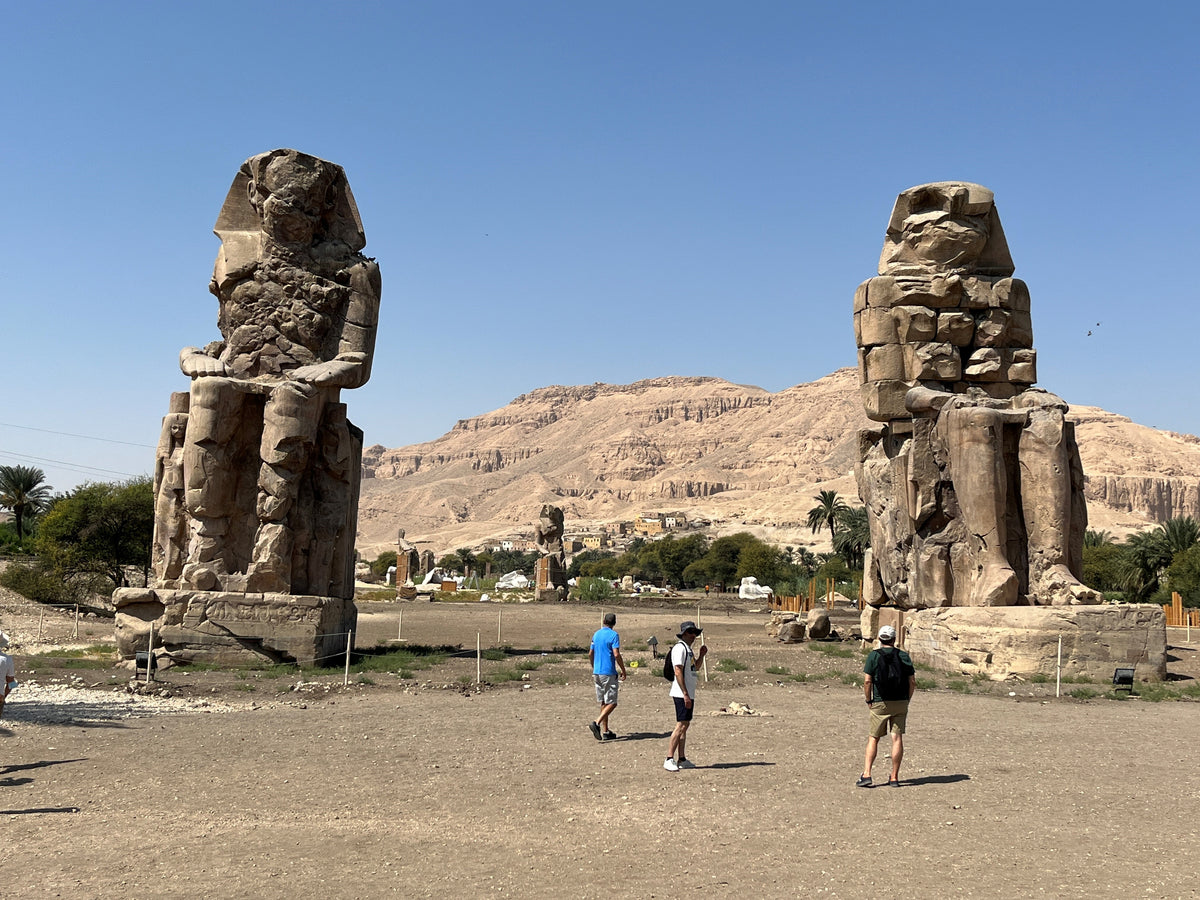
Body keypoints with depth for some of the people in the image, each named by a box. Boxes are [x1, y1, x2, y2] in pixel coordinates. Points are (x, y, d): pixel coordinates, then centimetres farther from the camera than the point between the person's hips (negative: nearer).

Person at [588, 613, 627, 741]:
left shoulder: (596, 634, 11)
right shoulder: (614, 635, -9)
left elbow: (590, 654, 16)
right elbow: (616, 655, -17)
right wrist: (623, 671, -8)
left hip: (597, 672, 7)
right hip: (609, 673, -7)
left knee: (603, 703, 13)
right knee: (612, 703, -4)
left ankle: (605, 732, 14)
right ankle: (596, 723, -21)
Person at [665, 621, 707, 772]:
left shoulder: (688, 649, 17)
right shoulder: (679, 648, -13)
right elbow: (678, 672, -19)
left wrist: (701, 655, 13)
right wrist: (685, 695, -22)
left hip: (689, 693, 10)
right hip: (682, 694, -10)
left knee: (684, 725, 12)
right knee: (681, 725, -13)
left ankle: (681, 759, 17)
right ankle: (669, 759, -13)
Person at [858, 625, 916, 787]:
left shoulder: (874, 655, -4)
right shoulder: (904, 656, 3)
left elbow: (867, 681, -8)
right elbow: (912, 682, 2)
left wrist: (869, 701, 3)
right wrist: (906, 701, 12)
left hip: (880, 703, -2)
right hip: (900, 703, 2)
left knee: (873, 738, 6)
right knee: (897, 738, 3)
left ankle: (866, 775, -3)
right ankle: (894, 778, 5)